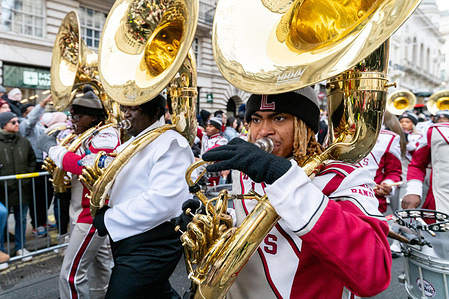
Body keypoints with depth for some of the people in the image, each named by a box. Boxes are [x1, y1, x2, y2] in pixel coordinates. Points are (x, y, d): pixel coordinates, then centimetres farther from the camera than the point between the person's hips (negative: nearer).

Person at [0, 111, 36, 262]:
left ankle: (20, 247, 30)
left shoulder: (23, 141, 5)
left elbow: (32, 159, 15)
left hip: (23, 189, 4)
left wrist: (29, 174, 3)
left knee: (21, 220, 15)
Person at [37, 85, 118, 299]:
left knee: (71, 275, -6)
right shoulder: (88, 135, 12)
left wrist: (52, 148, -19)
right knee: (98, 261, 23)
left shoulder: (107, 134, -19)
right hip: (82, 210, 10)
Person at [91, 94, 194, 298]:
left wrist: (109, 220, -21)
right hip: (124, 240, 9)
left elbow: (162, 202, -29)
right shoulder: (130, 144, 13)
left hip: (150, 248, -9)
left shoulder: (171, 144, -18)